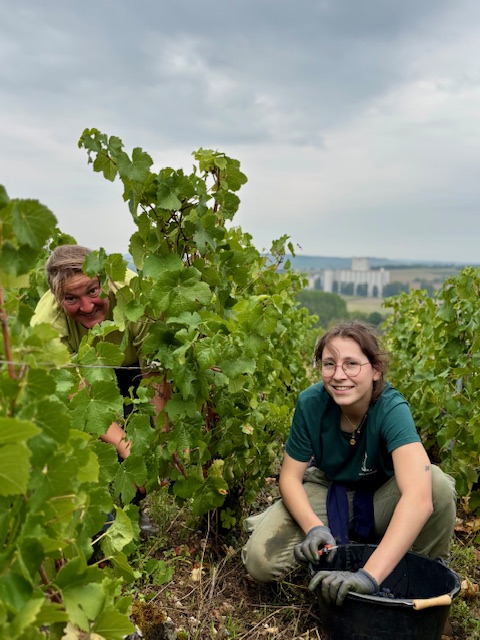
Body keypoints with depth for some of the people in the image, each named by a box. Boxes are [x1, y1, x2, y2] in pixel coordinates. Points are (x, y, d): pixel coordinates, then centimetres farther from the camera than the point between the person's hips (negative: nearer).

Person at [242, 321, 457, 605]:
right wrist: (315, 528, -34)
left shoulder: (391, 408, -32)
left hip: (381, 502, -1)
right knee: (260, 561, -20)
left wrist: (370, 575, -55)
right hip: (328, 494, 1)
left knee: (436, 482, -34)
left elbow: (420, 497, -46)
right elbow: (291, 476, -14)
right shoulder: (311, 403, -22)